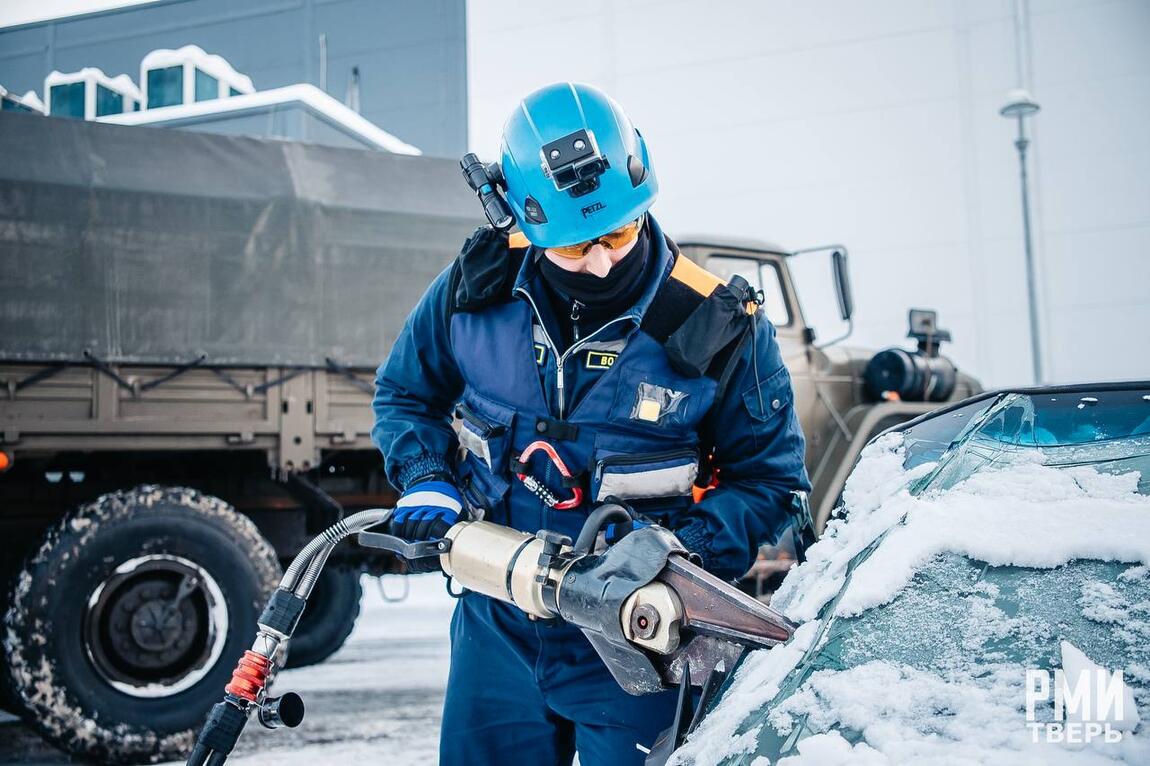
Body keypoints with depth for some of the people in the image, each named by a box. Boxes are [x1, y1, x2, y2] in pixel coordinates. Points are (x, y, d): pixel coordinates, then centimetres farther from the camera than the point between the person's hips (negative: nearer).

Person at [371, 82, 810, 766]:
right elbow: (405, 391, 10)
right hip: (497, 626, 3)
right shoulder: (480, 288, -8)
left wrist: (682, 548, -22)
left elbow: (770, 480, -5)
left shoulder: (716, 330, -15)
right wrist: (427, 480, -9)